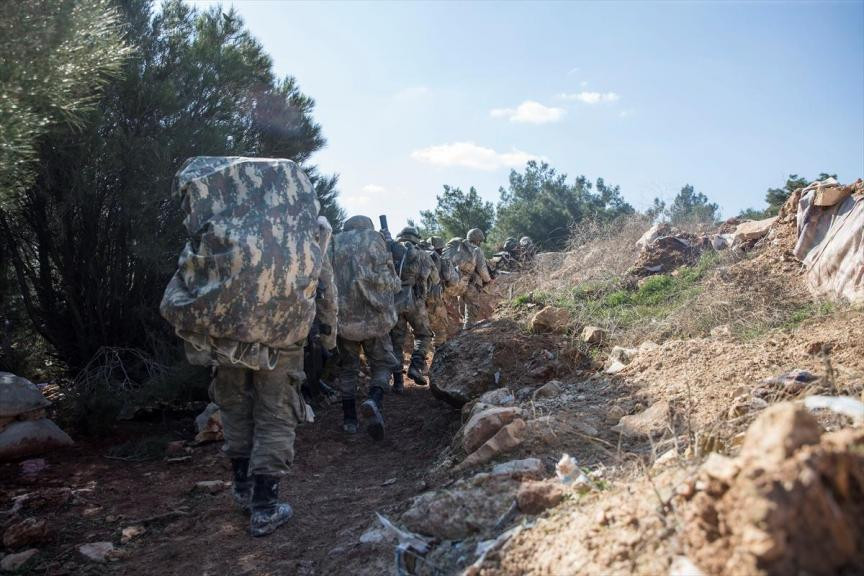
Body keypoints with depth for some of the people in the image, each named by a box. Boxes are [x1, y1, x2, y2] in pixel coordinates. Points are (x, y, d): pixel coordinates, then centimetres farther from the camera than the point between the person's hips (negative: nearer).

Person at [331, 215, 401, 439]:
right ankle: (374, 401, -16)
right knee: (382, 363, 11)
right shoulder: (374, 239, 1)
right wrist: (396, 283, 18)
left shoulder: (334, 243, 9)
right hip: (374, 317, -2)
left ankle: (349, 419, 18)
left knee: (347, 367, 17)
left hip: (343, 317, 3)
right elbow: (389, 281, -3)